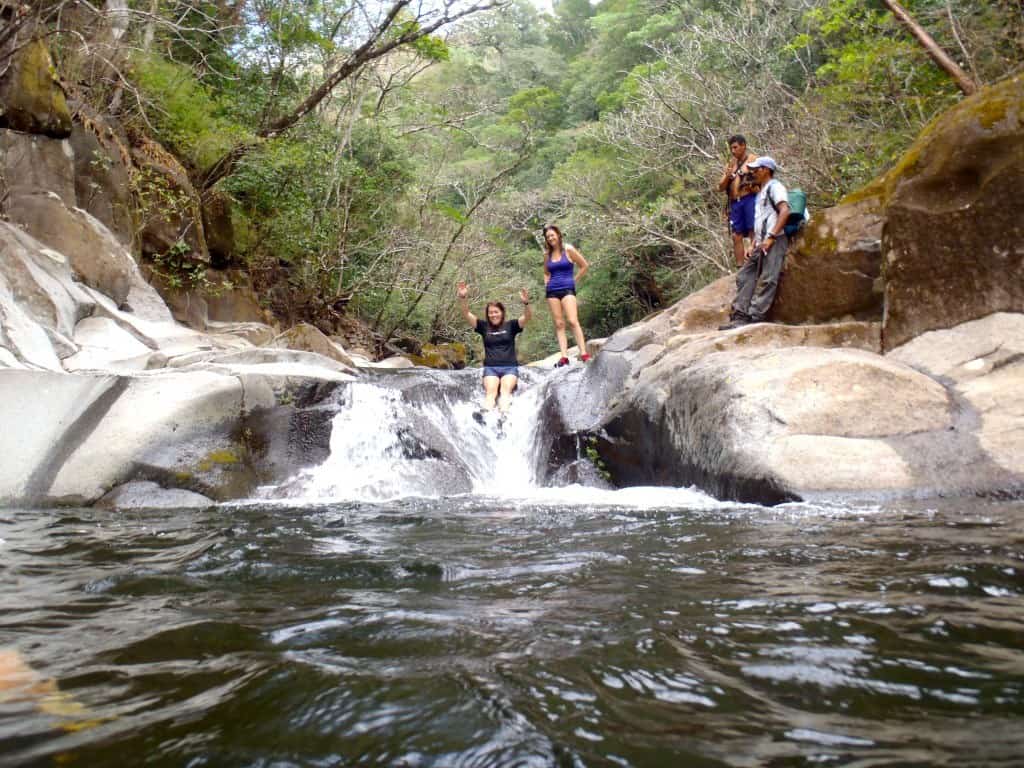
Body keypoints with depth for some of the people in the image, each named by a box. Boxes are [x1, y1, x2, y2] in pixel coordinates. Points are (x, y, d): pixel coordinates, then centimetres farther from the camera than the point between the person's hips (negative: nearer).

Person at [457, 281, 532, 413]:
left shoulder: (511, 326, 7)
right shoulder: (484, 327, 11)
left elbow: (527, 317, -8)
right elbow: (466, 314, 2)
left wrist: (526, 303, -29)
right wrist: (463, 298, -15)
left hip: (510, 367, -1)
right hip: (490, 368, 1)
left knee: (506, 389, -28)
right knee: (490, 390, -26)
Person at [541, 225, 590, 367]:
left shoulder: (568, 250, 0)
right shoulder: (547, 254, 14)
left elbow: (585, 266, 3)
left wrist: (575, 280, 2)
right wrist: (546, 283, 10)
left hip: (567, 288, -5)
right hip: (552, 291, 5)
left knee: (573, 321, -18)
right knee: (559, 324, -1)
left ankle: (584, 354, -21)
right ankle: (564, 357, -5)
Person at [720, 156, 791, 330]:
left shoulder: (774, 186, -1)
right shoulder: (761, 192, 28)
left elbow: (785, 211, -16)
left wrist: (771, 237, -21)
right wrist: (753, 245, 18)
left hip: (774, 242, -10)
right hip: (761, 244, 10)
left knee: (766, 281, -15)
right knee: (745, 276, 1)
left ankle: (754, 319, -22)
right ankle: (740, 316, -4)